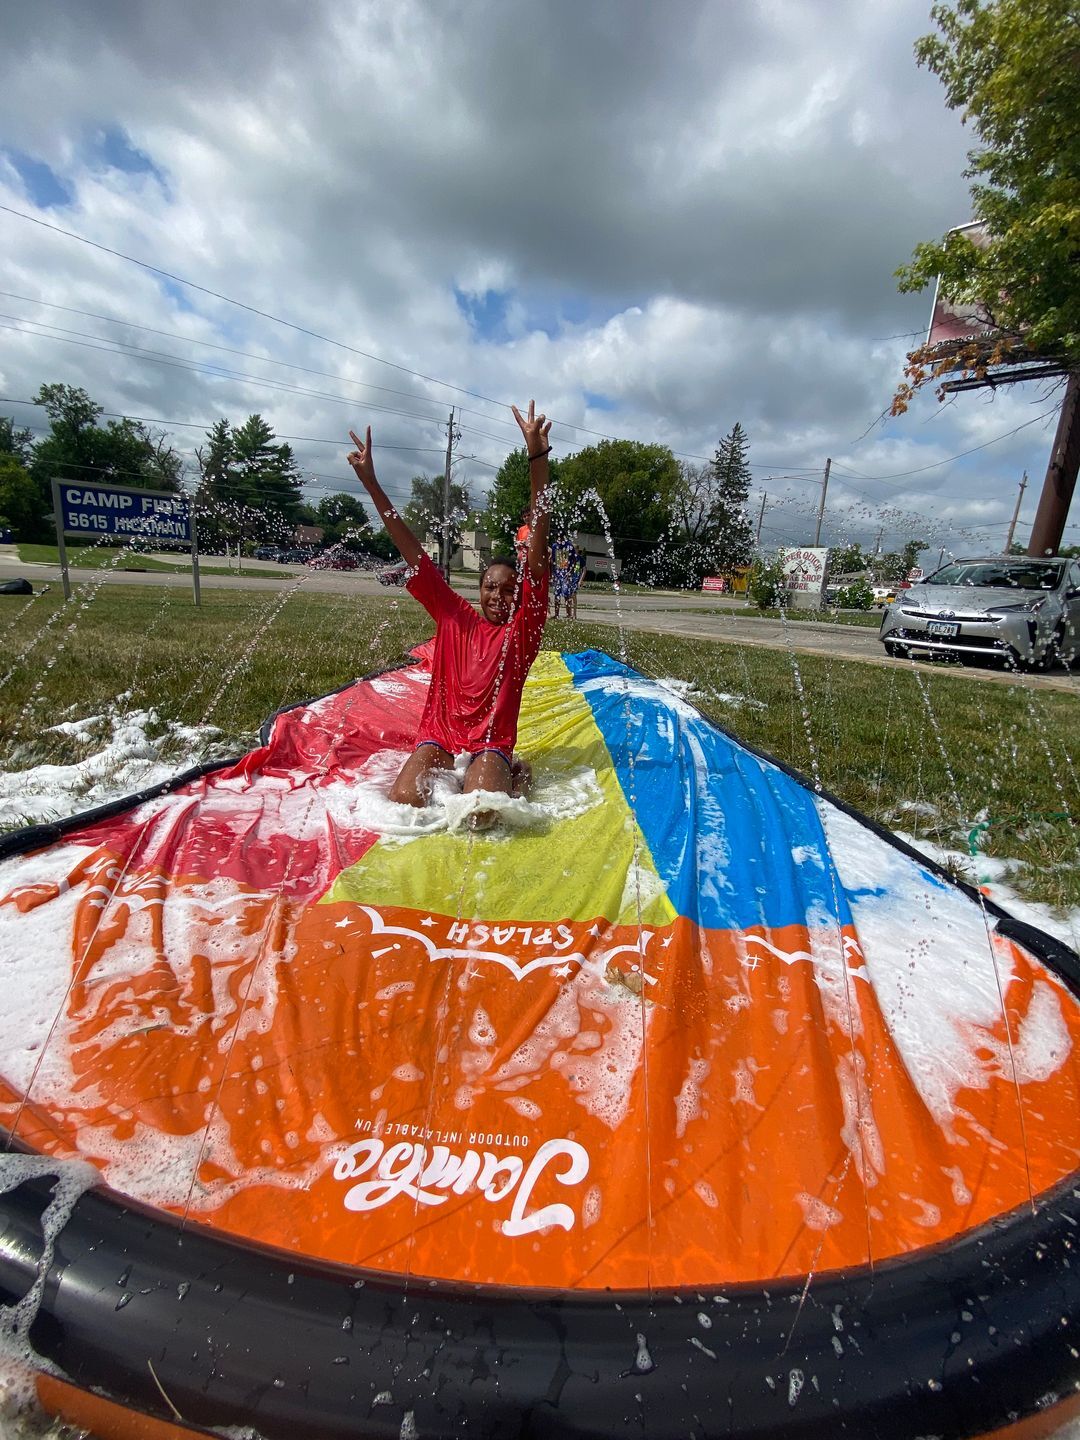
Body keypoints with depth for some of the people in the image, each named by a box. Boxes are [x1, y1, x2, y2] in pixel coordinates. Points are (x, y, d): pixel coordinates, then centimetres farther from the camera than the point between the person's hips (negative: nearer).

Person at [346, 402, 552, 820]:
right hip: (439, 733, 2)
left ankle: (512, 773, 5)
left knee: (481, 812, -30)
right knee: (403, 801, -25)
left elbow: (538, 552, -12)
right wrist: (371, 484, -2)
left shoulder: (523, 627, -2)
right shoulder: (454, 617, 5)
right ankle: (446, 774, 10)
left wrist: (537, 456, -19)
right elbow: (413, 554, 2)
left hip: (492, 742, -2)